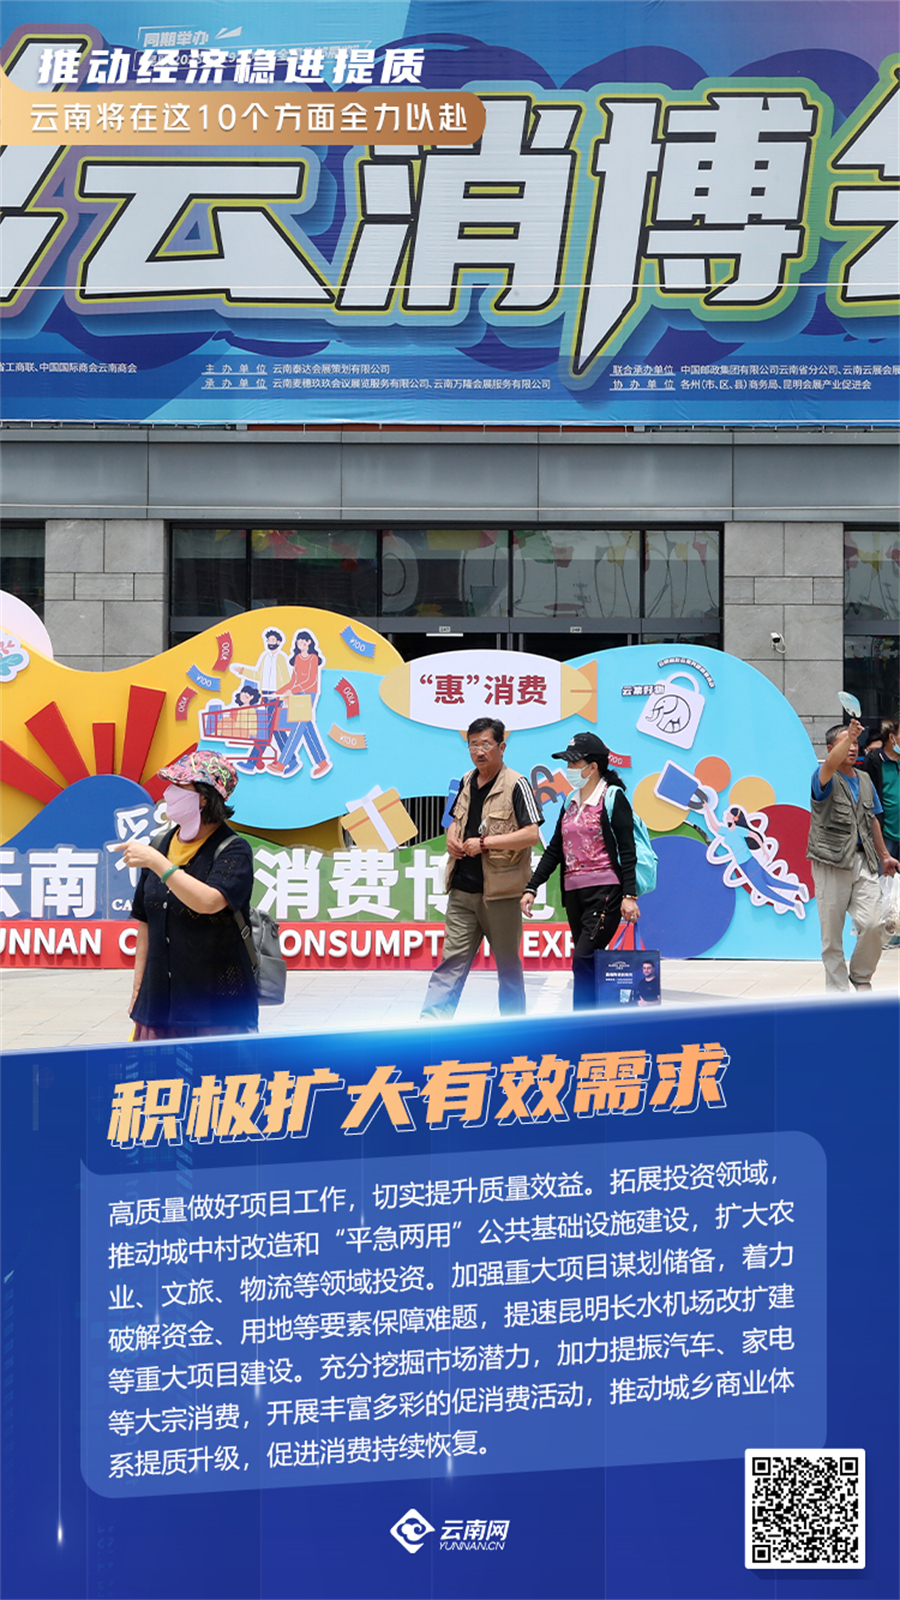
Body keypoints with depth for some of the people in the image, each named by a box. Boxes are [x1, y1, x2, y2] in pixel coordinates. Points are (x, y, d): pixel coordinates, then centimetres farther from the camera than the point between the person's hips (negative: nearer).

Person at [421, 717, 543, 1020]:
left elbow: (531, 834, -16)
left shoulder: (516, 785, -9)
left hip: (500, 892, -6)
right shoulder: (467, 782, 12)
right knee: (452, 959, 1)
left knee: (507, 964, 7)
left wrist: (485, 843, -18)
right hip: (462, 890, 6)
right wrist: (451, 837, 4)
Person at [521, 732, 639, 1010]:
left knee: (583, 960, -16)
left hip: (605, 892, -7)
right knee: (588, 965, 7)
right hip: (574, 893, 7)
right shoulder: (570, 803, 16)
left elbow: (627, 851, -9)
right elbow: (555, 850, 18)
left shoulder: (613, 798, -5)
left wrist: (629, 895, -16)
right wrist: (531, 888, 11)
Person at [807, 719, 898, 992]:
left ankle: (861, 975, 14)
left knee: (871, 924, -9)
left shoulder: (865, 780, 16)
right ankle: (837, 991, 10)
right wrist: (849, 736, -41)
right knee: (831, 932, 1)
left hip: (863, 861, 4)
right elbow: (831, 764, -29)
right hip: (830, 864, -4)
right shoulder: (825, 778, -3)